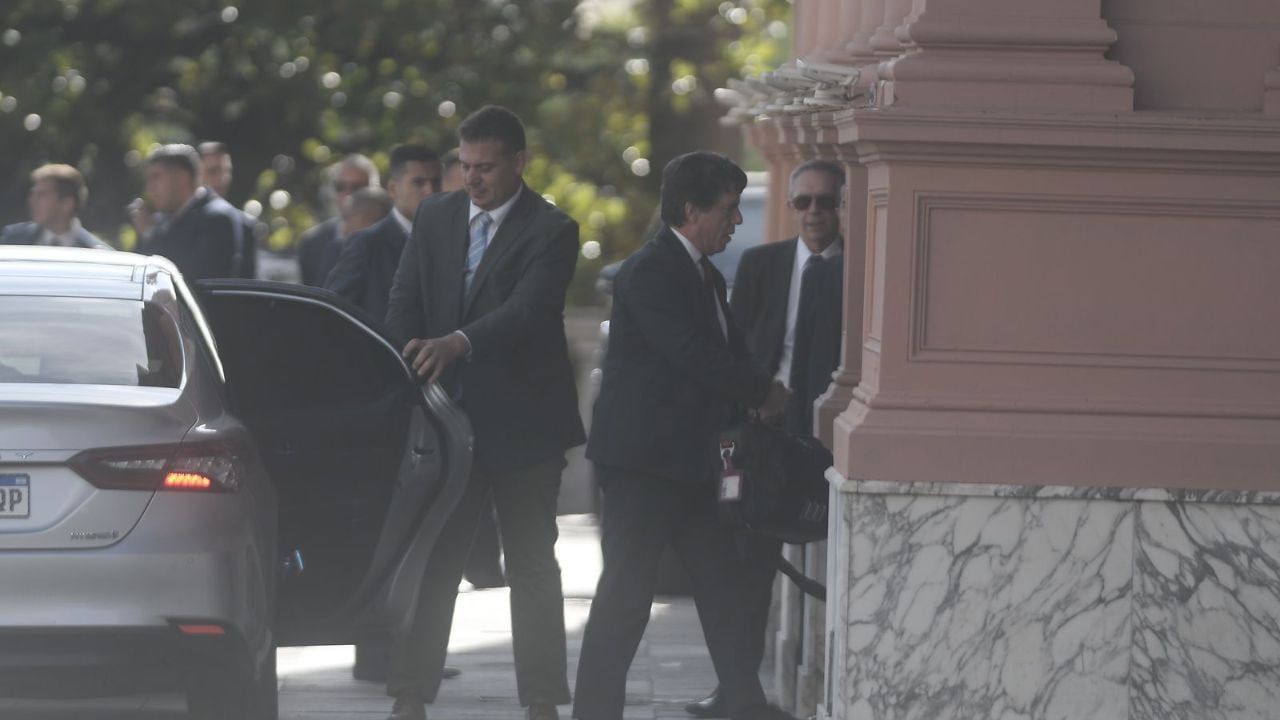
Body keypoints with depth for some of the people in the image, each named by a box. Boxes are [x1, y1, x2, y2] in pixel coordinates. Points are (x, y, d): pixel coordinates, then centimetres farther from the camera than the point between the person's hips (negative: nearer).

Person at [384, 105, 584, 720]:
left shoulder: (550, 231, -9)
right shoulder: (435, 218, 7)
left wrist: (458, 343, -39)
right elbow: (405, 301, 3)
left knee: (533, 565, 6)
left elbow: (528, 310, -23)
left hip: (522, 422, -4)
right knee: (430, 561, 3)